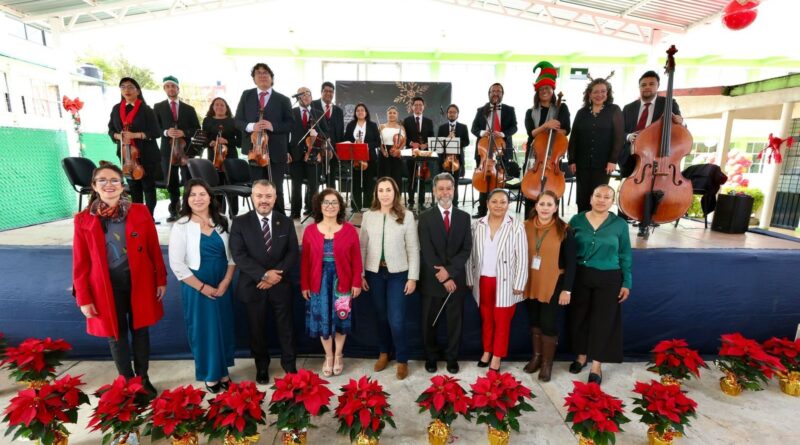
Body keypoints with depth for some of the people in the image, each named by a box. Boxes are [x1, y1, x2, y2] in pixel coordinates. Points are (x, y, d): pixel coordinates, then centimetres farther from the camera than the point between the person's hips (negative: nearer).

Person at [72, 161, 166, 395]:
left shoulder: (140, 212, -4)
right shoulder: (83, 220, -3)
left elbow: (154, 249, -1)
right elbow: (80, 263, -1)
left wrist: (161, 279, 0)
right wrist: (84, 298, -3)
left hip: (139, 281, 0)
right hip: (107, 285, 0)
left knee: (140, 330, 14)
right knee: (116, 335, 13)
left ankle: (143, 378, 33)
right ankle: (127, 382, 31)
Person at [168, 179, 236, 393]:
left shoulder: (222, 222, 1)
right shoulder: (181, 226, -9)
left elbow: (232, 254, 2)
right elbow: (176, 264, -11)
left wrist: (225, 282, -8)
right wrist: (202, 287, -12)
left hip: (223, 285, 3)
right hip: (197, 288, -3)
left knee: (224, 328, 12)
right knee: (204, 330, 8)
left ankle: (223, 371, 30)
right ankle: (210, 375, 27)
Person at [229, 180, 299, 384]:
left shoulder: (286, 222, 2)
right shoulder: (240, 222, -5)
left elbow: (293, 253, -3)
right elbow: (238, 255, -12)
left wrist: (276, 275, -16)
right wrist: (264, 274, -20)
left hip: (280, 285, 1)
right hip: (253, 286, -1)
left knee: (285, 327, 13)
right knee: (257, 329, 14)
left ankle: (289, 364, 33)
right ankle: (262, 367, 36)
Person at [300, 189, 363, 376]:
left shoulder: (349, 229, -5)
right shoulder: (310, 230, -2)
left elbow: (356, 259, -3)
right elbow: (305, 260, 1)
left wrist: (356, 282, -6)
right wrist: (304, 285, 0)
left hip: (342, 281, -1)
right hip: (319, 282, 1)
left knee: (340, 320, 12)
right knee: (322, 320, 11)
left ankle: (338, 355, 34)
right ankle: (329, 356, 32)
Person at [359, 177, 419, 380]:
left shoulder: (406, 216, -5)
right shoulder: (368, 216, 2)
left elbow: (413, 249, -4)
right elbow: (362, 247, 4)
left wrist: (412, 277, -7)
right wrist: (360, 275, 2)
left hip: (398, 273, -2)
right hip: (374, 273, 3)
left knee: (396, 320, -2)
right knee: (381, 316, 15)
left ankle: (402, 360, 20)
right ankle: (384, 353, 36)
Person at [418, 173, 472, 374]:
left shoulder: (464, 217, 5)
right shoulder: (426, 217, -2)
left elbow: (466, 249, -2)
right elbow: (427, 251, -9)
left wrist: (449, 271, -14)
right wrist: (442, 278, -13)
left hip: (456, 278, 2)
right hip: (432, 279, -1)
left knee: (455, 320, 12)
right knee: (429, 321, 11)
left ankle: (452, 357, 29)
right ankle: (431, 357, 30)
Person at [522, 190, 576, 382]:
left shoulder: (564, 230, -9)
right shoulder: (526, 227, -2)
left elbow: (570, 262, -8)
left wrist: (567, 289, -11)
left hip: (553, 285, -3)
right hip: (531, 283, 3)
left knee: (548, 324, 2)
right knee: (534, 321, 15)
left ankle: (547, 363, 21)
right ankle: (536, 356, 33)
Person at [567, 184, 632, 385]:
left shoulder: (620, 224, -1)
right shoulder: (577, 220, -1)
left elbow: (625, 256, 4)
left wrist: (626, 283, 2)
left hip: (608, 279, -1)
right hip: (580, 276, 1)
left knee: (603, 321, 6)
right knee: (579, 317, 10)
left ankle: (596, 366, 20)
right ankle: (581, 356, 31)